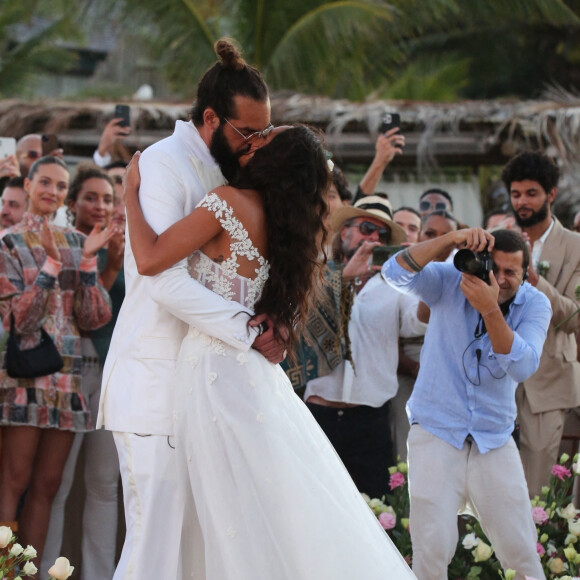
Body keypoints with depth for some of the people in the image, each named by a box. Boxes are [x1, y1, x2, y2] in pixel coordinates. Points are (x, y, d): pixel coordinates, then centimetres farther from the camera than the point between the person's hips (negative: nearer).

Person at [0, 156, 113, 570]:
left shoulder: (77, 242, 12)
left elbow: (95, 318, 4)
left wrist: (87, 260, -6)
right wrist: (52, 263, -17)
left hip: (68, 375, 5)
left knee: (47, 485, 5)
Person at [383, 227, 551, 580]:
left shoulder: (534, 305, -3)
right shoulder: (450, 283, -5)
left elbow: (523, 367, -19)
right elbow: (396, 273, -22)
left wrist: (490, 310, -31)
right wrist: (451, 240, -34)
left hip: (494, 441, 2)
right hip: (436, 432, -2)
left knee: (521, 551, 2)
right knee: (432, 549, -6)